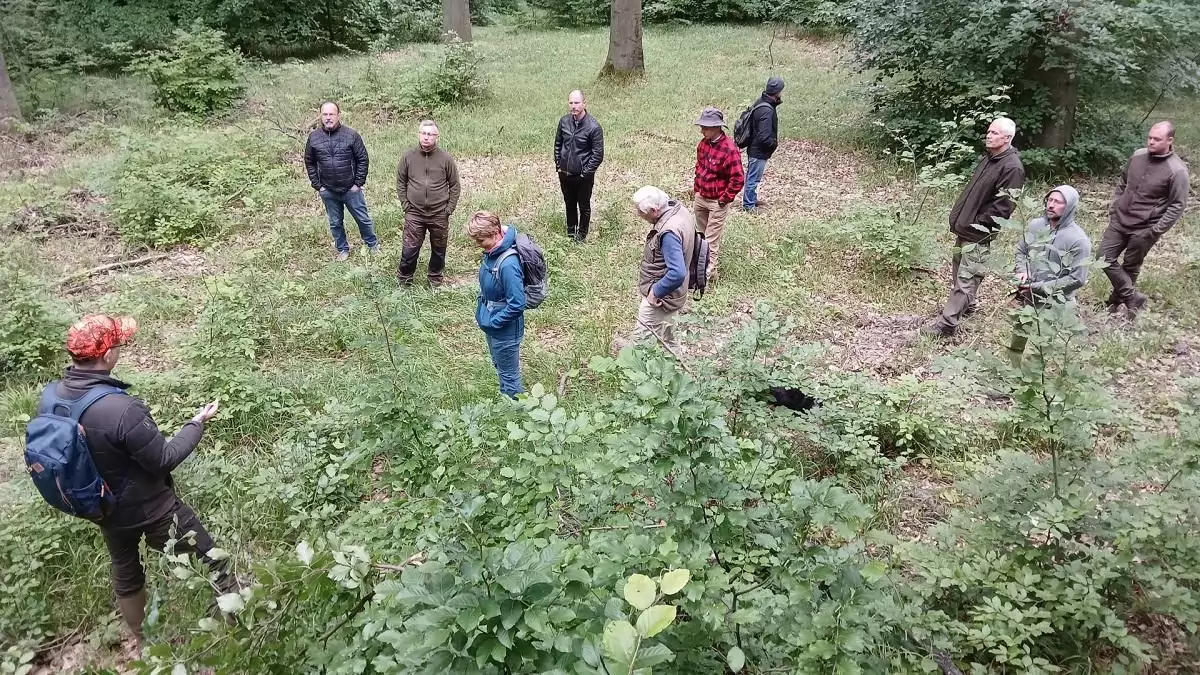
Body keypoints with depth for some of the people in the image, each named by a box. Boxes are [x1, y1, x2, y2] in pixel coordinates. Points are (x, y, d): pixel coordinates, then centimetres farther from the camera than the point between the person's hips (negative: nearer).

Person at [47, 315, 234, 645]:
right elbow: (166, 459, -24)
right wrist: (197, 423, -13)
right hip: (150, 509, -7)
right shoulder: (122, 409, -36)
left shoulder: (52, 395, -13)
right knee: (211, 557, 13)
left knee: (125, 573, 27)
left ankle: (143, 642, 48)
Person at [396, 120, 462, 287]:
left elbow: (455, 186, 2)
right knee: (410, 249, 1)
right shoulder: (408, 157, -2)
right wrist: (405, 204, 0)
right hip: (414, 214, 0)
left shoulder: (446, 158, -5)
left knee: (439, 249, 13)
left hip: (439, 215, 0)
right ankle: (403, 279, 21)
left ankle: (435, 278, 34)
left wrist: (449, 209, -3)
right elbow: (400, 182, 8)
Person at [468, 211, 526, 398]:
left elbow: (517, 304, -30)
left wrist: (493, 321, -19)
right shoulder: (492, 251, -6)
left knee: (509, 375, 10)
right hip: (492, 321, 9)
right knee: (500, 367, 27)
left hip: (505, 329, -9)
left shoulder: (508, 264, -34)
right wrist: (483, 313, 8)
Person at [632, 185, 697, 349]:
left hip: (659, 298, -10)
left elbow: (677, 274, -38)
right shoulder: (679, 209, -3)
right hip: (668, 295, 10)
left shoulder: (669, 233, -33)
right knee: (666, 339, 24)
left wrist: (655, 292, -24)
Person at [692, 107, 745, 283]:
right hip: (701, 198, 7)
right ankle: (704, 265, 35)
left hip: (717, 202, -7)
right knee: (701, 236, 19)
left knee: (711, 240, -1)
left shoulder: (729, 149, -24)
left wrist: (724, 200, -16)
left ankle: (707, 275, 6)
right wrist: (696, 192, 14)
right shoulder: (703, 144, -1)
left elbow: (738, 179, -22)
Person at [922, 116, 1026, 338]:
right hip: (964, 228, 10)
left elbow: (1004, 205, -21)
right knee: (958, 271, 22)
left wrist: (978, 222, -16)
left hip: (978, 235, -10)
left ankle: (947, 324, -8)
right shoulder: (988, 158, 12)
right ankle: (965, 306, 39)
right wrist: (958, 216, 13)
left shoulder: (1012, 168, -17)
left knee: (966, 278, -7)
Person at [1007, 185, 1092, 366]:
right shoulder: (1035, 225, 1)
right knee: (1015, 346, 17)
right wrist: (1022, 271, -7)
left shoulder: (1079, 240, -15)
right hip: (1026, 300, 5)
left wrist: (1039, 287, -18)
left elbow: (1077, 279, -15)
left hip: (1054, 306, -5)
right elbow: (1020, 250, 15)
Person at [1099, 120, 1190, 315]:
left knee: (1130, 267, 7)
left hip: (1144, 229, -5)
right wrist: (1113, 208, 11)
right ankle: (1133, 297, 14)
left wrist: (1156, 230, -17)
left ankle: (1118, 298, 26)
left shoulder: (1177, 170, -17)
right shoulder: (1138, 156, 0)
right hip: (1119, 220, 6)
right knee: (1105, 258, 2)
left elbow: (1177, 205, -14)